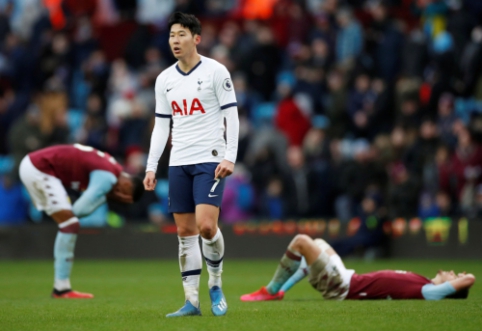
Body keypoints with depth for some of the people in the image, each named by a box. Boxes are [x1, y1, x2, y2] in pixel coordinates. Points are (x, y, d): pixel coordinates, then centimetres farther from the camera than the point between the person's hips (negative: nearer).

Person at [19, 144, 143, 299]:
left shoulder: (114, 168, 9)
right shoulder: (107, 177, -20)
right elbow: (80, 209, -22)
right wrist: (106, 196, -9)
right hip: (38, 170, -10)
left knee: (68, 226, 14)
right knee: (70, 225, -11)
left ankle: (61, 287, 16)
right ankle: (61, 289, -11)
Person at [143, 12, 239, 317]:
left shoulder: (215, 71, -4)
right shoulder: (165, 79, 11)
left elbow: (231, 115, -5)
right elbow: (161, 126, 15)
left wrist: (230, 157, -15)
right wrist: (151, 167, 9)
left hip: (210, 160, -5)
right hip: (179, 163, 5)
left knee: (206, 226, -17)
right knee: (185, 232, 3)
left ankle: (216, 284, 7)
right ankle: (191, 301, 6)